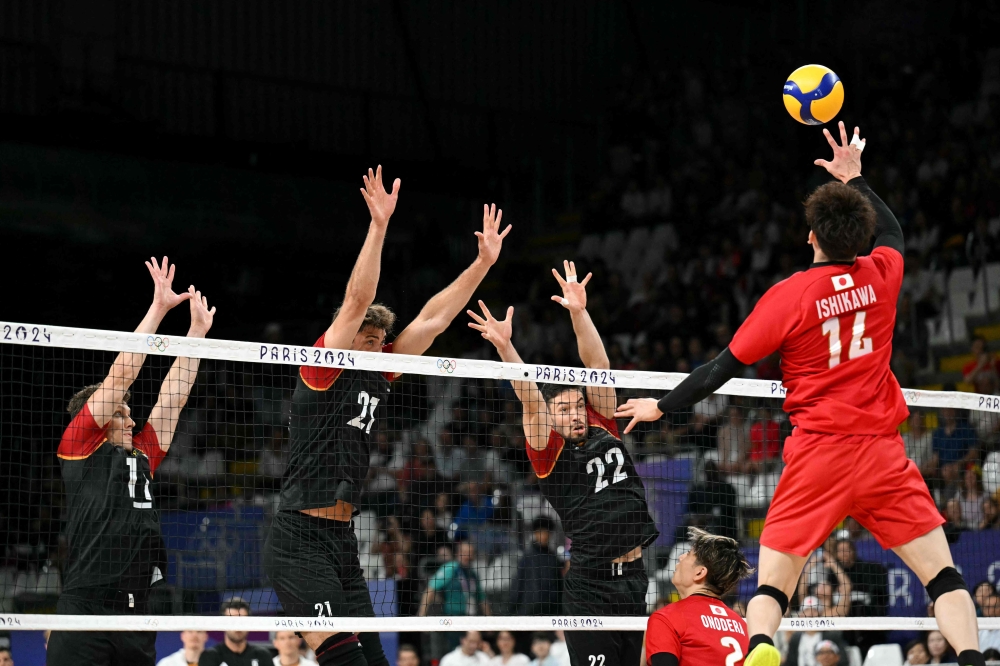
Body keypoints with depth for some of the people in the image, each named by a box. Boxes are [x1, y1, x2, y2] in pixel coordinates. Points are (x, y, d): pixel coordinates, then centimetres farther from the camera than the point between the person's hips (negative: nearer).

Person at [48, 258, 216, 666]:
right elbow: (122, 374, 5)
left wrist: (198, 330, 32)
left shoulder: (142, 456, 22)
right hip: (85, 606, -7)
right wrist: (158, 308, 8)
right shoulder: (80, 444, 6)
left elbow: (173, 396, 28)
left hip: (136, 613, 7)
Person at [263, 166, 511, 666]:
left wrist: (484, 260, 15)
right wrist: (378, 226, -22)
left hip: (343, 545, 8)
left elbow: (431, 320, 16)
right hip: (300, 542, -8)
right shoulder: (323, 369, -5)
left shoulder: (376, 377, 14)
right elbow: (357, 301, -16)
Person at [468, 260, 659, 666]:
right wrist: (504, 346, -29)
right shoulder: (549, 450, -2)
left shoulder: (602, 429, 10)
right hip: (591, 584, -6)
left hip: (633, 575, 6)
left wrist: (579, 313, -6)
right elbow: (530, 399, -16)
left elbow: (597, 366, 4)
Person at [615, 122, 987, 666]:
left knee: (772, 584, 0)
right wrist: (855, 177, 40)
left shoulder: (787, 295, -6)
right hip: (881, 450, 2)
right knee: (942, 575, 5)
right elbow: (892, 232, 30)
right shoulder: (881, 275, 3)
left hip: (816, 454, -2)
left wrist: (662, 407, 13)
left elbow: (723, 369, 0)